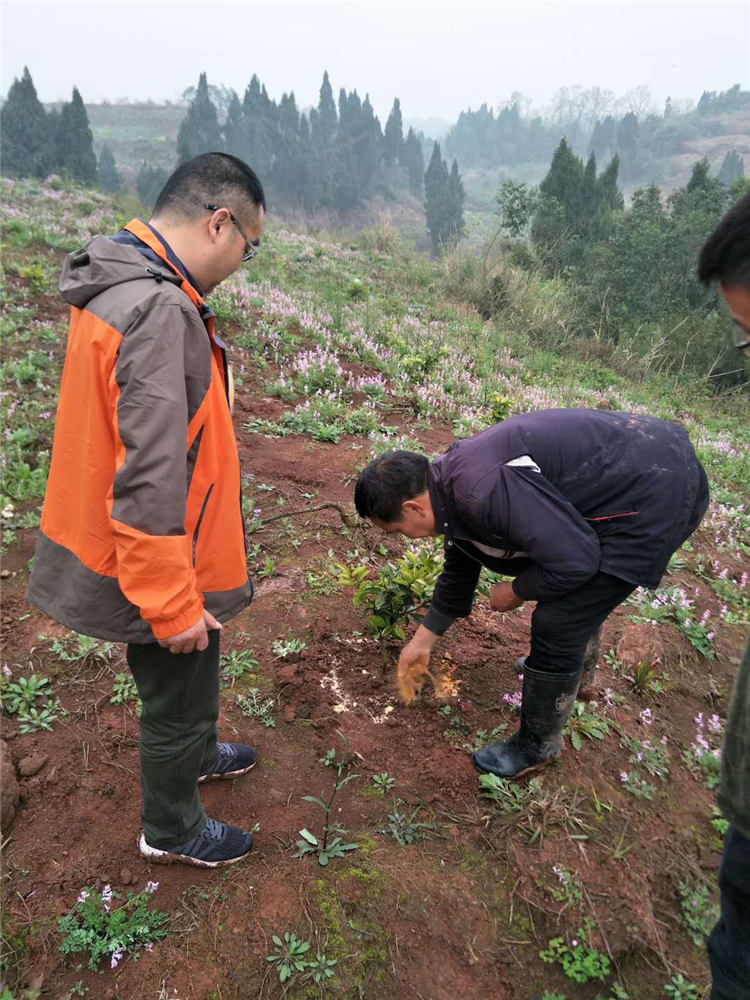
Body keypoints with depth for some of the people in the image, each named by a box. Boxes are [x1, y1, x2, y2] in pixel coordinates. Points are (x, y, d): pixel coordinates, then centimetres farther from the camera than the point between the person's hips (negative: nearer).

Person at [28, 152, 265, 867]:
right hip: (160, 564, -9)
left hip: (125, 553, 9)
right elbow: (150, 479, -30)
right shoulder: (162, 311, -28)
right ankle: (171, 830, 41)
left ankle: (196, 755, 57)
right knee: (179, 699, 15)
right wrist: (174, 604, -21)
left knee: (186, 685, 31)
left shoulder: (115, 286, 4)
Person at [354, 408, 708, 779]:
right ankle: (574, 669, 56)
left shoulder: (481, 491, -29)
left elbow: (574, 561, -25)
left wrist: (516, 592, -5)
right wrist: (422, 642, 30)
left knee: (557, 625, -4)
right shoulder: (452, 476, 5)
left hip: (657, 495, -10)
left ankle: (537, 747, 19)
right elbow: (459, 568, 20)